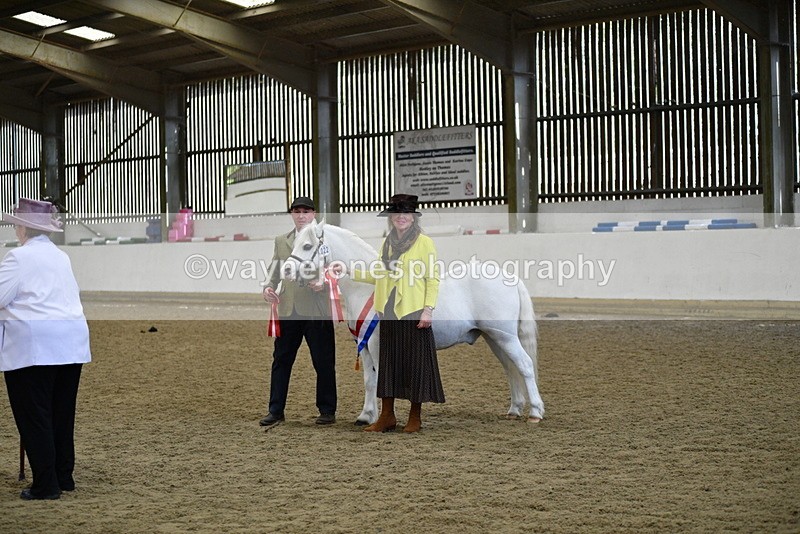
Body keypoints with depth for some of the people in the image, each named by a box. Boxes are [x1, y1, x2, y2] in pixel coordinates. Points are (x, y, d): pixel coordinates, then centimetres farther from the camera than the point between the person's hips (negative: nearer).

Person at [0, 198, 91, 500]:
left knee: (34, 416, 0)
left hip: (33, 346, -7)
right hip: (71, 343, 8)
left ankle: (46, 485, 3)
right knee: (62, 413, 14)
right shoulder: (61, 257, 14)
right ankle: (64, 477, 23)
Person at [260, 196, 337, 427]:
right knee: (281, 360, 6)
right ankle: (276, 410, 14)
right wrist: (268, 287, -7)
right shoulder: (281, 241, 15)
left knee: (324, 362, 3)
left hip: (317, 312, -3)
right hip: (288, 311, 3)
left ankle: (327, 411, 14)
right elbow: (275, 272, 14)